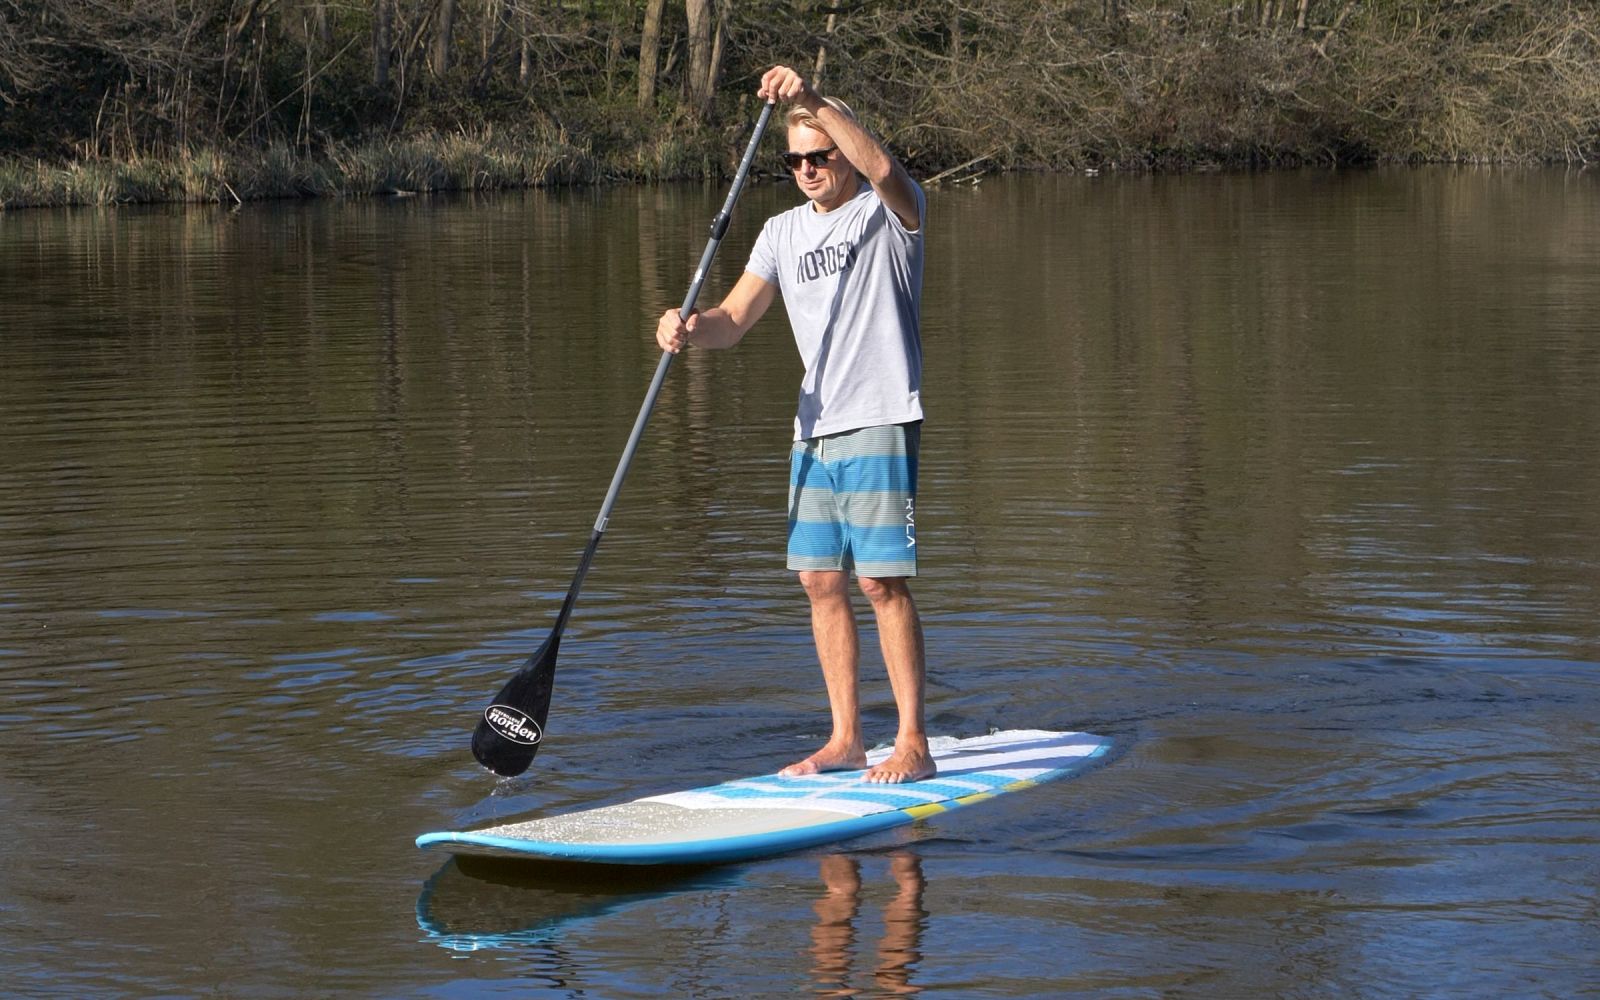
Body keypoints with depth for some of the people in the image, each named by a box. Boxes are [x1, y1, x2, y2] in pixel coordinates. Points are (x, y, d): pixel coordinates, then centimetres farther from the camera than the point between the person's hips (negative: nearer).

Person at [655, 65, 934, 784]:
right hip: (815, 429, 7)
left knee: (882, 582, -9)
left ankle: (913, 743, -4)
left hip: (880, 424, -7)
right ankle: (845, 739, 14)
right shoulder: (783, 233, 14)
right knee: (821, 581, 7)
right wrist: (690, 329, -16)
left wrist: (813, 100, -34)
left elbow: (884, 169, -29)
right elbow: (735, 319, 7)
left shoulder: (888, 212, -4)